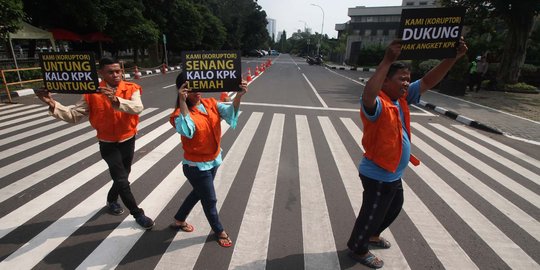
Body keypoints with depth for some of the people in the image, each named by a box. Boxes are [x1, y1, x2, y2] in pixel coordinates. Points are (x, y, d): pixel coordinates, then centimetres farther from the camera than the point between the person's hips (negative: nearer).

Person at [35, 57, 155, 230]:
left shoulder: (131, 89, -12)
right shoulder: (92, 93, -10)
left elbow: (137, 108, -31)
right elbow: (74, 115, -8)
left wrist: (117, 100, -46)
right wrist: (52, 104, -22)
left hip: (128, 141, 2)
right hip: (108, 144, -2)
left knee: (122, 177, 20)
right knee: (122, 180, -6)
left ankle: (111, 201, 49)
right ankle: (138, 214, 12)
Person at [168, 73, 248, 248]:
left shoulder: (211, 104, -5)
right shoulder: (181, 113, -19)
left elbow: (230, 113, -23)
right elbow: (186, 130, -40)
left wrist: (239, 95, -40)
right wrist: (182, 101, -44)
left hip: (214, 160, 6)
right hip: (196, 166, -6)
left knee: (198, 193, 26)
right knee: (210, 200, 11)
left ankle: (179, 221, 53)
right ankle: (219, 231, 40)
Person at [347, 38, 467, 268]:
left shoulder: (402, 98, 2)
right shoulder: (377, 104, -26)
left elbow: (428, 81, 4)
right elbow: (368, 94, -49)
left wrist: (453, 57, -7)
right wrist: (387, 61, -51)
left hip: (393, 173, 10)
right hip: (377, 175, -10)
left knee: (394, 207, 30)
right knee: (372, 213, 10)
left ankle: (372, 235, 55)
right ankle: (357, 249, 36)